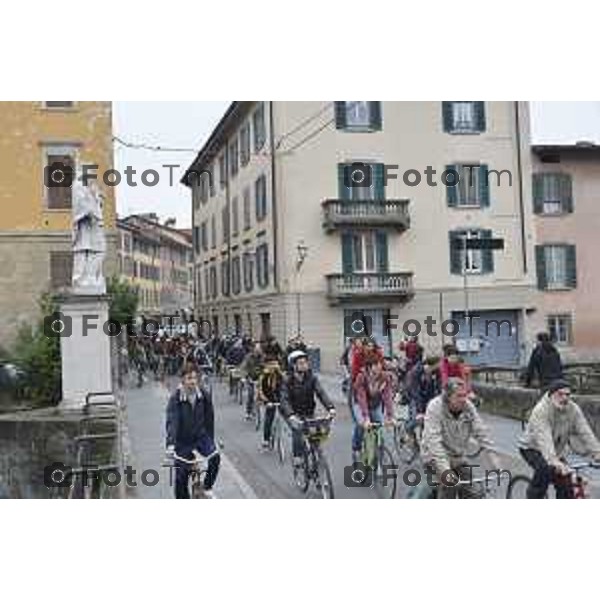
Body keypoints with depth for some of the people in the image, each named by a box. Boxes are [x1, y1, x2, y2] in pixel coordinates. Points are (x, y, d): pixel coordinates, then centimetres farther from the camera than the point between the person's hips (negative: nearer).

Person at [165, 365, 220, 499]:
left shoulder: (204, 396, -9)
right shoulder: (175, 398, -17)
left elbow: (209, 419, 1)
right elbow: (172, 421, -26)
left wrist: (210, 441, 5)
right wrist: (170, 444, -39)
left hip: (201, 436, 2)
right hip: (183, 441, -2)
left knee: (215, 457, -22)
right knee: (181, 476, 1)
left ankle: (207, 487, 3)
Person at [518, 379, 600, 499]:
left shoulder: (574, 410, -14)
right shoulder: (541, 410, -30)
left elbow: (585, 433, -18)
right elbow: (543, 438, -42)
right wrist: (553, 461, -54)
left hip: (557, 450, 5)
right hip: (532, 448, -5)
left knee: (566, 488, -5)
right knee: (546, 469, -33)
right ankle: (533, 497, -13)